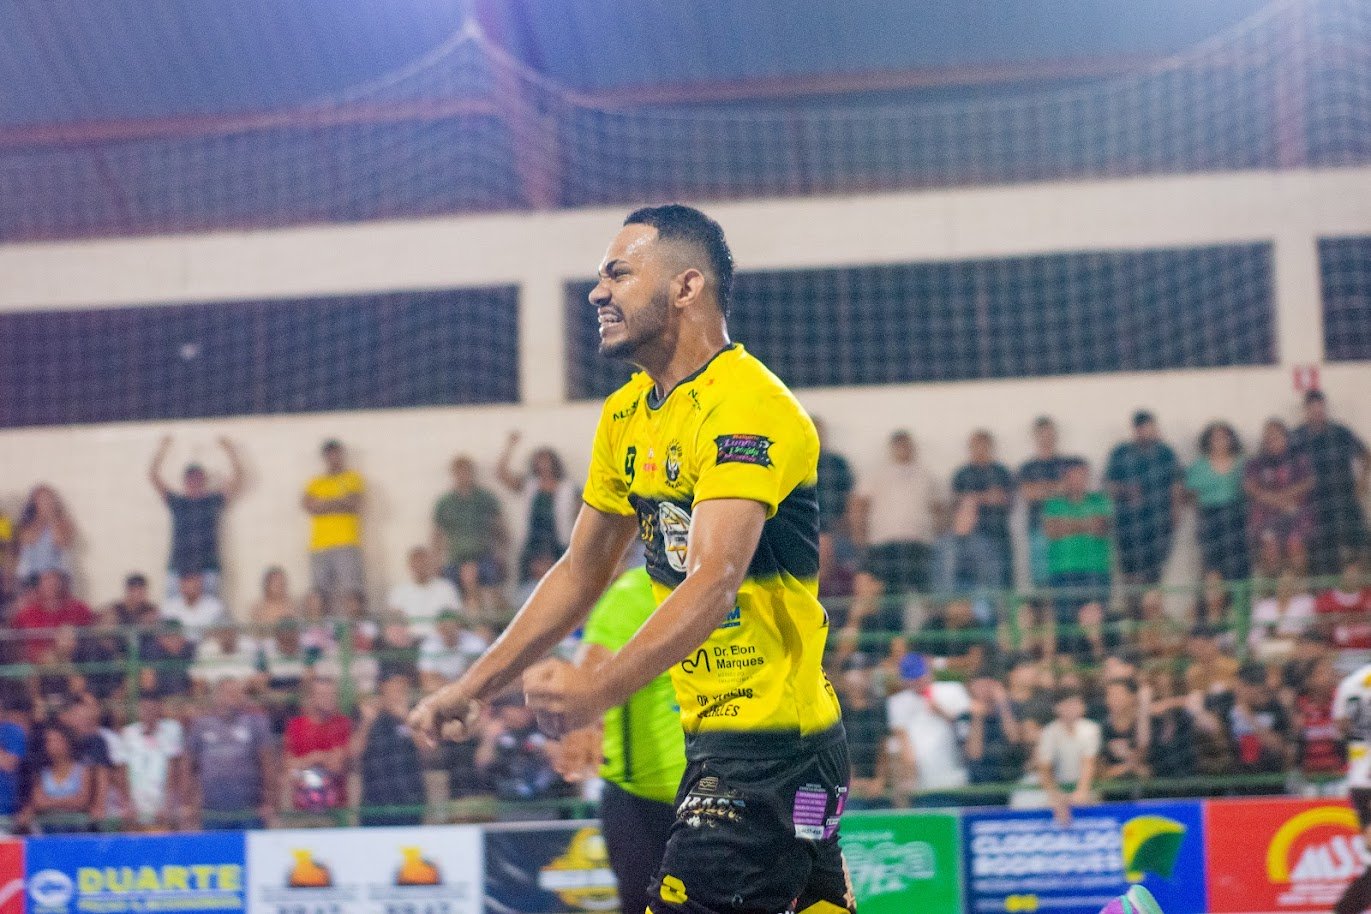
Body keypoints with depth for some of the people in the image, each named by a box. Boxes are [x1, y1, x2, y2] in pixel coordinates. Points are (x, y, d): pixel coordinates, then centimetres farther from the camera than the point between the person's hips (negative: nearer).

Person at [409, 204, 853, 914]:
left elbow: (714, 583, -29)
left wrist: (600, 687, -41)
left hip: (773, 742, -9)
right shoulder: (627, 415, 11)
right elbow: (582, 572, 20)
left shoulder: (747, 406, -18)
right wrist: (474, 686, 15)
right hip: (713, 737, 9)